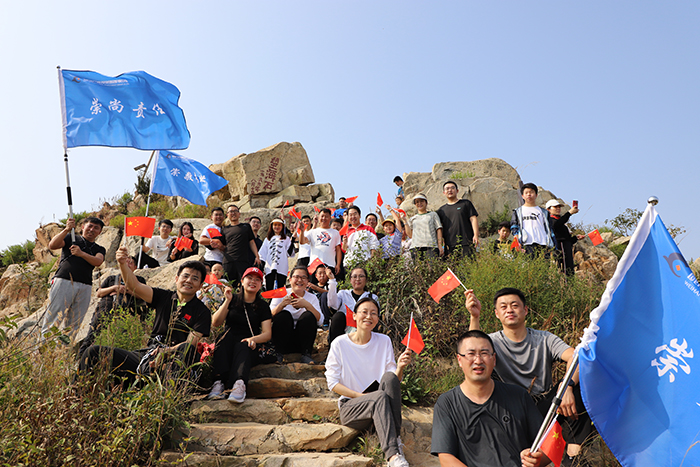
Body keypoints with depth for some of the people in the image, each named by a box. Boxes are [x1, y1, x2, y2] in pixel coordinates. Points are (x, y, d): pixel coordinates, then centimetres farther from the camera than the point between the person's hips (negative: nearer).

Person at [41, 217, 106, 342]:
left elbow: (98, 261, 0)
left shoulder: (100, 249, 22)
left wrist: (81, 253, -16)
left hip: (85, 287, 3)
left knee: (74, 324, 0)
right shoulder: (71, 238, 18)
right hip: (64, 281, -2)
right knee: (53, 319, -9)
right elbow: (52, 245, 1)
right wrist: (67, 230, -10)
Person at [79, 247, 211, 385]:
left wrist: (166, 352, -28)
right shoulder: (165, 297, 10)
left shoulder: (202, 312, -1)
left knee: (187, 348, -39)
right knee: (94, 351, -2)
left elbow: (191, 344, -11)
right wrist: (122, 264, -18)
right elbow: (135, 286, -2)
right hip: (148, 355, 5)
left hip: (173, 360, -4)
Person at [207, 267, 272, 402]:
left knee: (243, 346, -33)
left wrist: (254, 339, -21)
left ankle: (239, 383, -57)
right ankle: (219, 381, -46)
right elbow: (215, 323, -1)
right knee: (227, 335, -31)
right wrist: (227, 301, -10)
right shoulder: (233, 300, 10)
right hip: (226, 346, 1)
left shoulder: (263, 306, 9)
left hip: (249, 347, 0)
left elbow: (267, 333, 0)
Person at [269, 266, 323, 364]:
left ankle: (306, 354, -18)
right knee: (284, 315, -25)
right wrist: (281, 305, -27)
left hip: (302, 340, 1)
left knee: (309, 316, -22)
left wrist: (307, 305, -23)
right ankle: (278, 354, -18)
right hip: (282, 340, -1)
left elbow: (320, 321, -9)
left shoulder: (312, 298, 6)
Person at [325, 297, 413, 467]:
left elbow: (394, 380, 1)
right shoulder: (340, 344, -4)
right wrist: (361, 395, -15)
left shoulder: (384, 341, 4)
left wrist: (400, 367, -22)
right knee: (380, 396, -34)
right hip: (350, 406, -3)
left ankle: (395, 438, -24)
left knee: (389, 377, -28)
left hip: (378, 406, 3)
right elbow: (333, 383, -4)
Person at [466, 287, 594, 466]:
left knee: (578, 384, -24)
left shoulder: (545, 339, 1)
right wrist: (475, 317, -42)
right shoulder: (493, 342, -4)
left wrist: (567, 387, -37)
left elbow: (576, 357, -17)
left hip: (547, 403, 2)